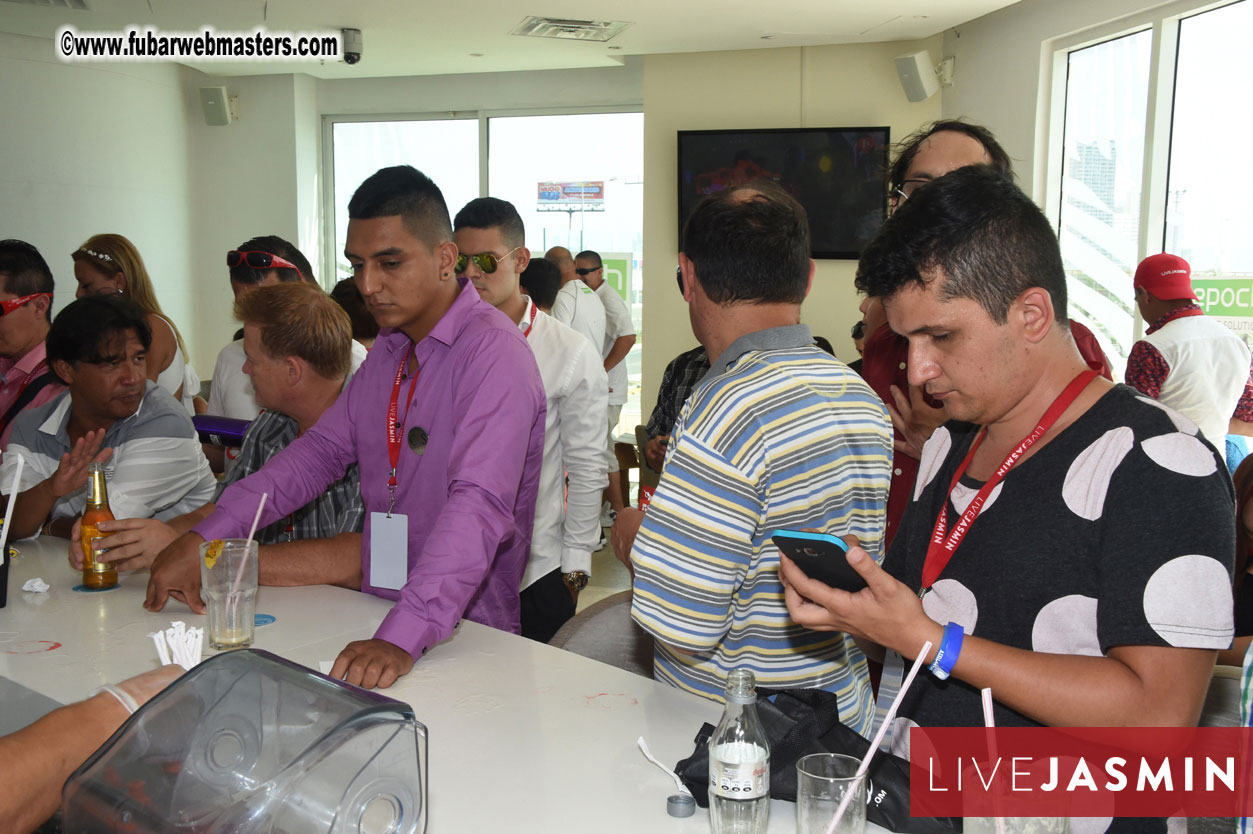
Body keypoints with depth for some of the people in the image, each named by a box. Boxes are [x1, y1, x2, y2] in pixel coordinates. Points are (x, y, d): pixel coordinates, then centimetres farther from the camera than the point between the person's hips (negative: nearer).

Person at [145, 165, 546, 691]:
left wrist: (403, 638, -34)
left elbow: (479, 505, -26)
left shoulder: (494, 352, -16)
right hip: (382, 620, 6)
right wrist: (203, 538, 5)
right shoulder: (389, 348, 12)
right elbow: (321, 451, 14)